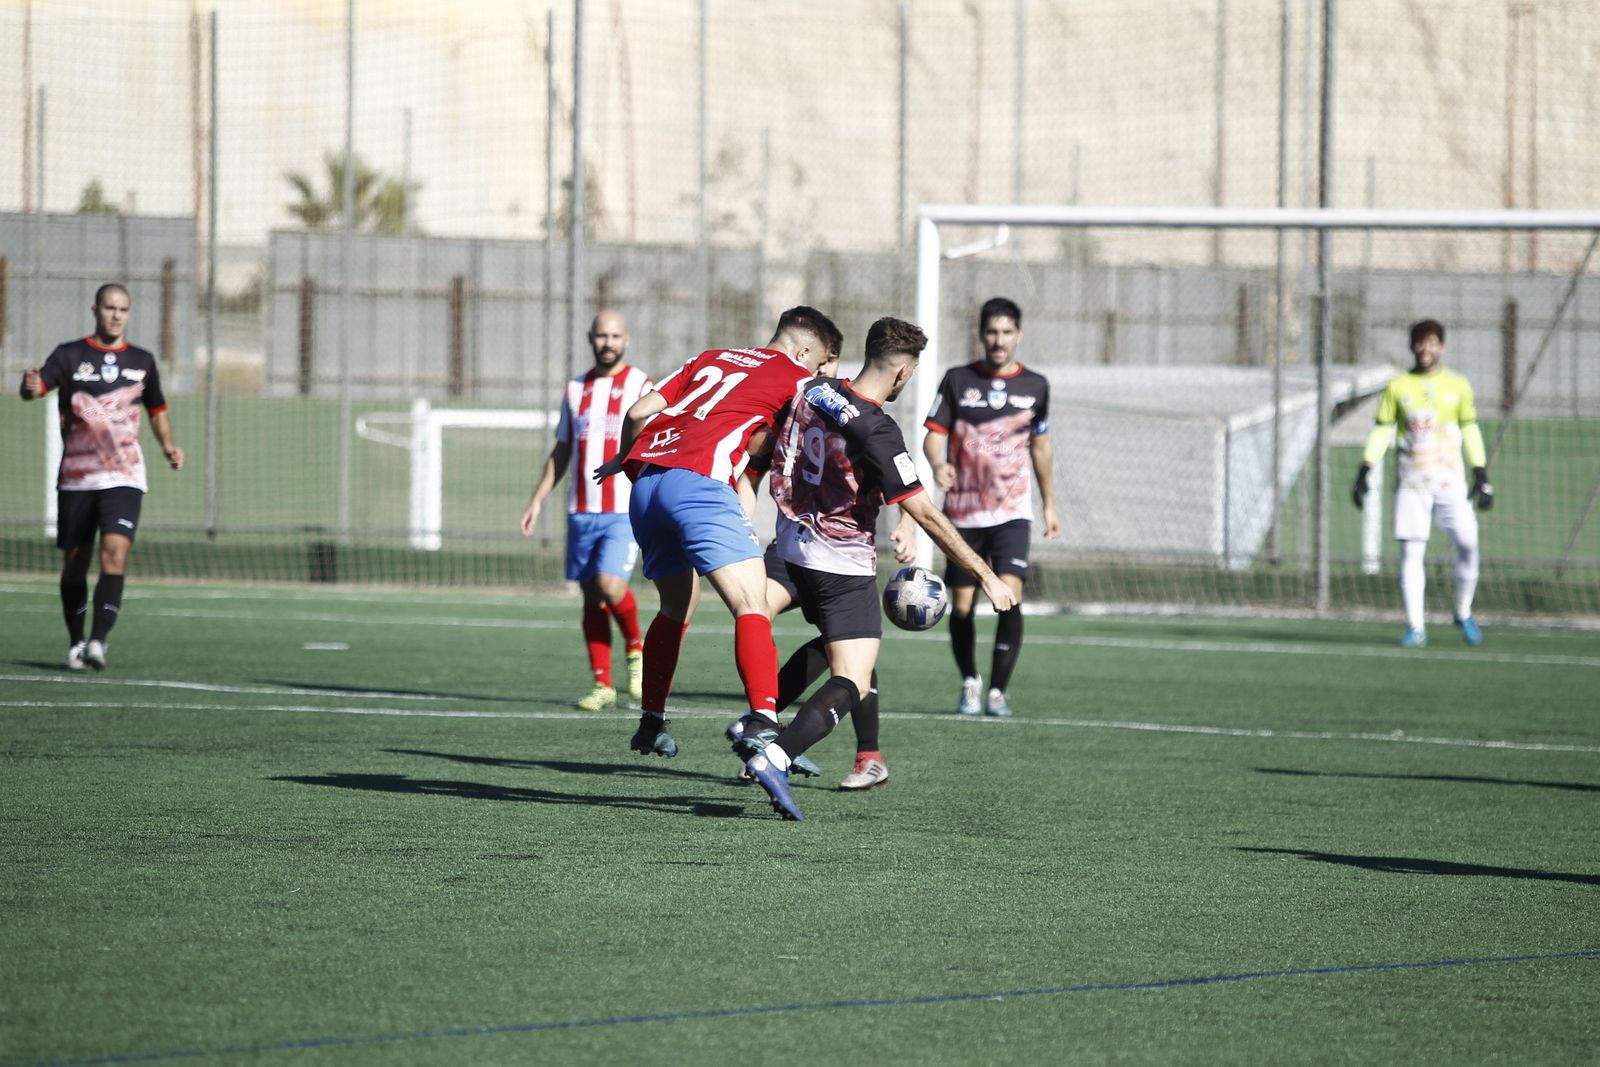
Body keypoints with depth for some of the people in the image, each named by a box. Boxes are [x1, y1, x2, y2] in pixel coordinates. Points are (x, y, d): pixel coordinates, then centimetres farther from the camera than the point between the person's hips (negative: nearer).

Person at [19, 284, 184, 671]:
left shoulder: (142, 362, 9)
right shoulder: (70, 355, 1)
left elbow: (157, 410, 23)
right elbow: (36, 388, -15)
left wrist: (168, 446, 5)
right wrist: (30, 386, -40)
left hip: (123, 478, 0)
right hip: (76, 476, 0)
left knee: (115, 552, -19)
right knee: (74, 562, 6)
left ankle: (98, 640, -27)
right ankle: (76, 643, 22)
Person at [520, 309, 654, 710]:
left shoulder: (641, 387, -1)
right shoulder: (575, 389, 14)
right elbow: (561, 451, 21)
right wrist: (538, 499, 15)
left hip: (626, 511, -5)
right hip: (581, 510, 5)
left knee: (610, 585, -19)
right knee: (592, 597, 3)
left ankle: (636, 648, 8)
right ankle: (602, 685, 8)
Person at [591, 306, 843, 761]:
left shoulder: (711, 358, 27)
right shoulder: (797, 380, 12)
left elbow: (639, 412, 22)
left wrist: (624, 459, 40)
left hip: (646, 481, 7)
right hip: (700, 481, -7)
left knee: (675, 609, 25)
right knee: (752, 606, -14)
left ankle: (650, 724, 31)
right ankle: (763, 722, -34)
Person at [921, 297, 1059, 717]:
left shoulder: (1035, 385, 5)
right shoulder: (957, 380, 1)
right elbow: (934, 434, -2)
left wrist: (1050, 506, 19)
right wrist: (938, 464, -25)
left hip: (1012, 513, 0)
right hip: (963, 514, 0)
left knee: (1009, 596, -18)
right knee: (961, 606, 2)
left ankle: (998, 691, -9)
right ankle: (969, 681, 27)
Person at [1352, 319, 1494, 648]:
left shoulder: (1458, 385, 7)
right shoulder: (1397, 387, 5)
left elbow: (1470, 431, 11)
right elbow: (1381, 432, 5)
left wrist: (1481, 476, 6)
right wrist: (1364, 473, -3)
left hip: (1450, 480, 0)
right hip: (1410, 482, 0)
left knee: (1468, 542, -10)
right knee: (1410, 551, -6)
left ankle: (1463, 614, 8)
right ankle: (1415, 627, -3)